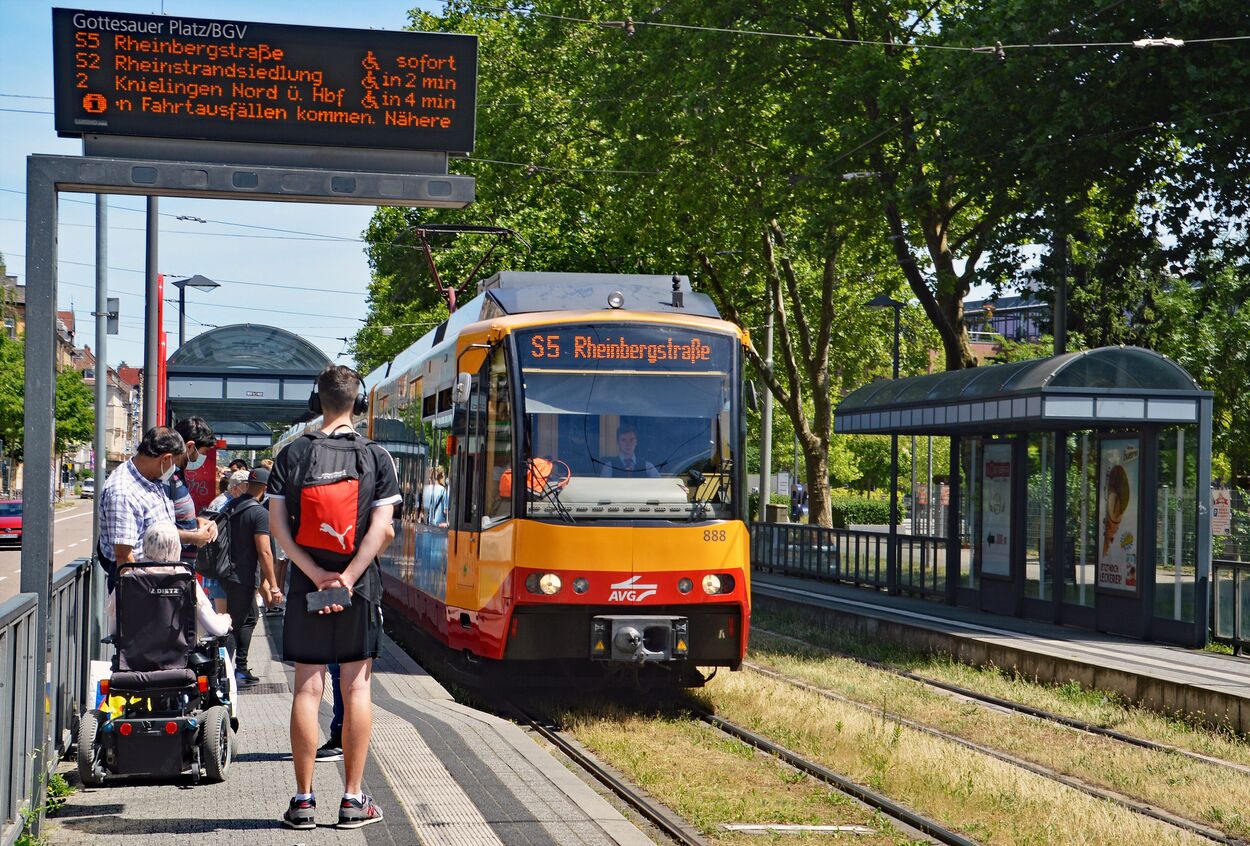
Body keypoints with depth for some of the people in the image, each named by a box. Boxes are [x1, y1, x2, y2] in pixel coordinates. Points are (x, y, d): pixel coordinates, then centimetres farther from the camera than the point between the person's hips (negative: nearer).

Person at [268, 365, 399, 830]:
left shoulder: (291, 455, 0)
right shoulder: (376, 457, -2)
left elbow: (278, 524, -7)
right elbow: (381, 527, -10)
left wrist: (315, 573, -8)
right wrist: (347, 577, -12)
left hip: (306, 585, 1)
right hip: (360, 587, 0)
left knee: (307, 688, 4)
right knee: (356, 687, 5)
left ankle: (303, 800, 5)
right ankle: (353, 799, 6)